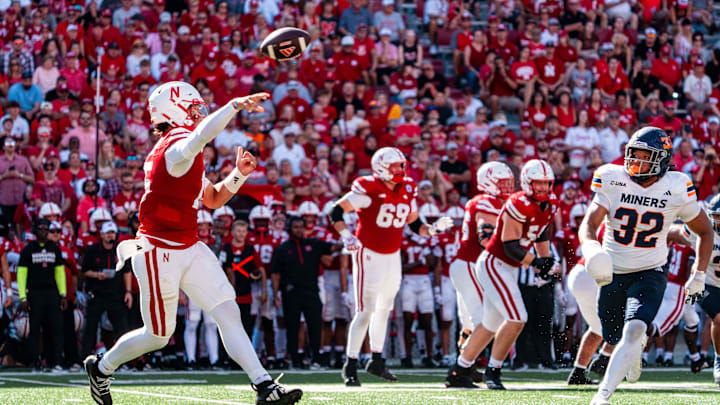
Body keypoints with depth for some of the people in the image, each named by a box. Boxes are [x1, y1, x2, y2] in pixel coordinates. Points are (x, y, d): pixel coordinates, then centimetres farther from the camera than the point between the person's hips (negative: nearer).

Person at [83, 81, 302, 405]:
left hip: (189, 249, 9)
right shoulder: (176, 148, -19)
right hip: (160, 253, -9)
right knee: (158, 336, 4)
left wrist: (238, 174, 5)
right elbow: (201, 135, -45)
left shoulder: (185, 157, 13)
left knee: (228, 312, -2)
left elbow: (212, 199, 21)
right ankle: (101, 367, 29)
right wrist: (237, 105, -44)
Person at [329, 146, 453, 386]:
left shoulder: (407, 190, 3)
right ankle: (350, 366, -2)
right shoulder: (369, 189, -17)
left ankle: (377, 361, 28)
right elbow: (336, 211, -13)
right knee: (366, 311, -9)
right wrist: (346, 236, -26)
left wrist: (432, 229, -5)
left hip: (392, 256, 7)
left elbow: (413, 223, 14)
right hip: (369, 255, -7)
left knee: (384, 309, 16)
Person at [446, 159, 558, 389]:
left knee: (491, 324, 17)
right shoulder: (518, 205, -23)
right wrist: (536, 261, -31)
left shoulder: (550, 204, 4)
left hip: (509, 269, 10)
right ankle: (492, 371, -6)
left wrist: (545, 260, 12)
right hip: (493, 264, -10)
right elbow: (510, 246, -24)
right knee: (517, 319, -18)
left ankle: (458, 373, 26)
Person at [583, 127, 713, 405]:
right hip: (613, 273, 2)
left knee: (633, 330, -25)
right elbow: (589, 225, -19)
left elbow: (705, 231, 5)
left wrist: (699, 275, 0)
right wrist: (591, 250, -42)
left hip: (650, 273, -2)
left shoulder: (677, 191, -11)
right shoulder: (613, 181, -11)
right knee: (614, 339, 17)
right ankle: (641, 342, 53)